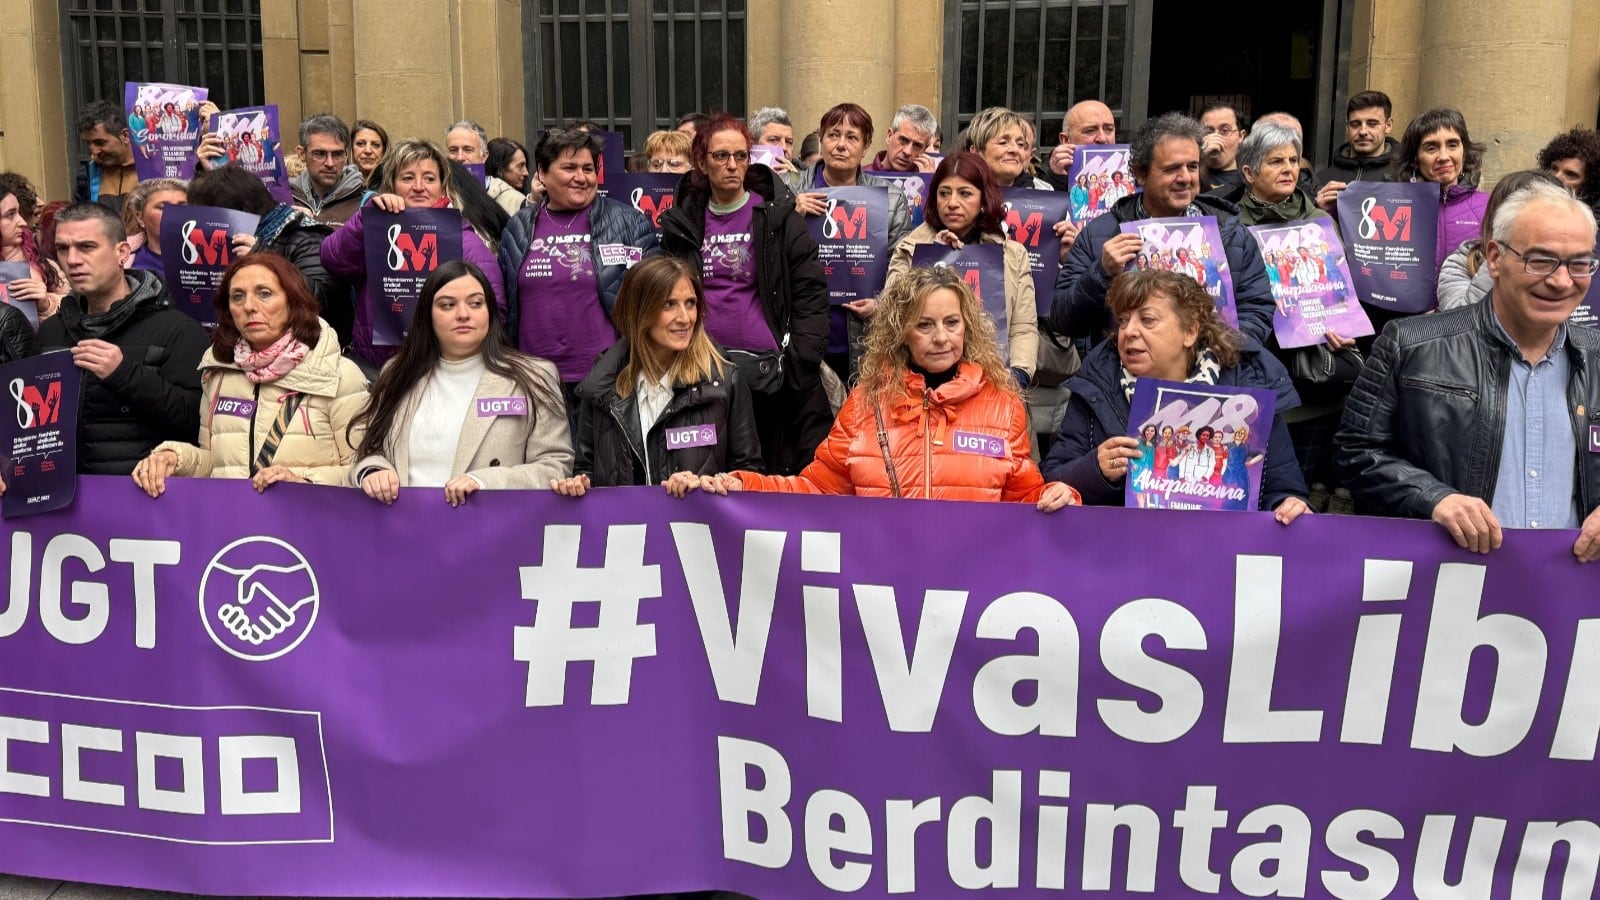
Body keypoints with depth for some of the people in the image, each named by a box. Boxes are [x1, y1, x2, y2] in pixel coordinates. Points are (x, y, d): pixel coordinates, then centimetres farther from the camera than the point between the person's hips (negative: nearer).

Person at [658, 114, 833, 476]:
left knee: (773, 473, 1)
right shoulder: (682, 222, 10)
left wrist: (802, 361, -8)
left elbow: (810, 291, 1)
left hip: (768, 368, -2)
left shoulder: (778, 216, 4)